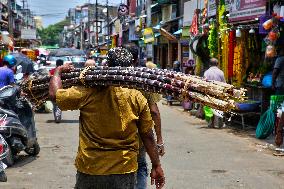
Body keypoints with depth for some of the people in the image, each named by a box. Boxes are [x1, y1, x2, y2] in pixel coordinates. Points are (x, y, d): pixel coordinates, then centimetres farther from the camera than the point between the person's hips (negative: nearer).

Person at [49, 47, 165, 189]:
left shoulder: (88, 92, -11)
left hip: (90, 168, 0)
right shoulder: (137, 97, -6)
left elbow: (54, 94, -3)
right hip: (125, 171, 1)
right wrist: (156, 165, 9)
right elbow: (148, 136, -2)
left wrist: (58, 71, 16)